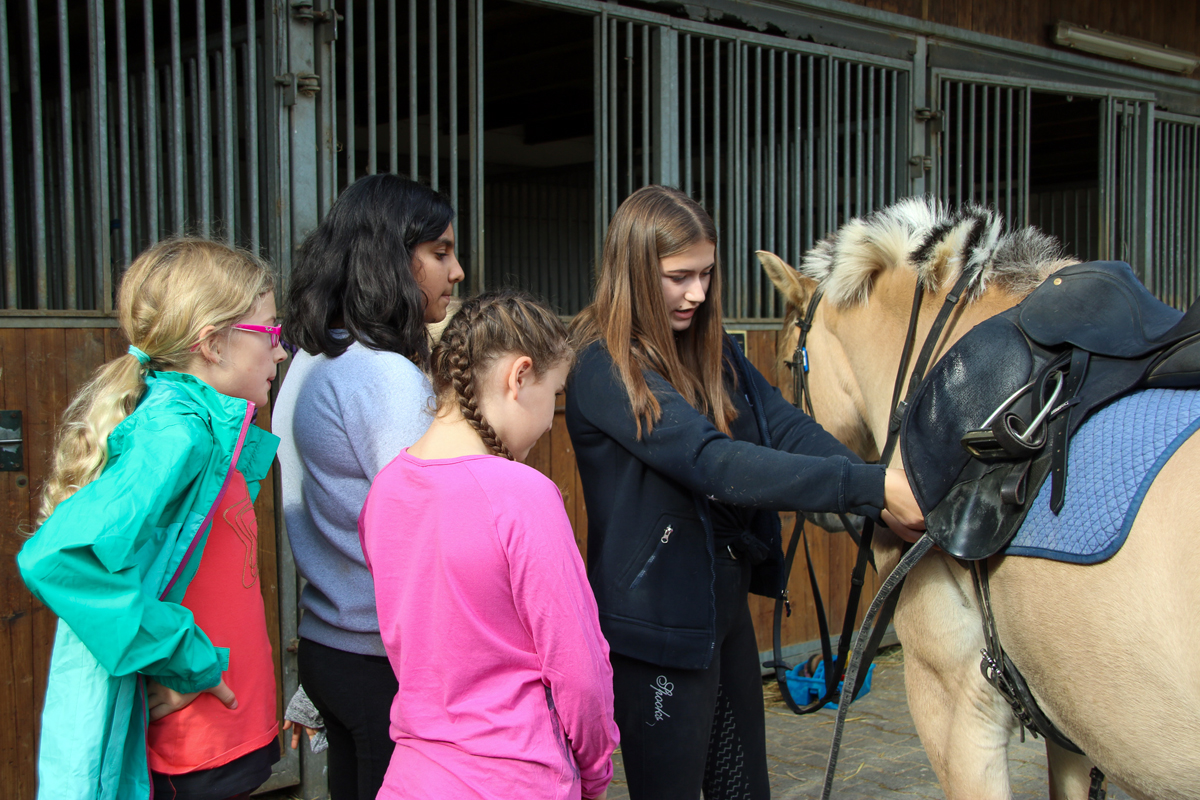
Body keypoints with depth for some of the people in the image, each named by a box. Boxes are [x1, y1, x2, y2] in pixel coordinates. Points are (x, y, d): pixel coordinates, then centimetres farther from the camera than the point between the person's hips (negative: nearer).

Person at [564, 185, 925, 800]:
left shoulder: (711, 350, 6)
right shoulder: (604, 369, -19)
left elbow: (786, 426, -5)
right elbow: (717, 464, -29)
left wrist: (880, 487, -22)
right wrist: (870, 488, -33)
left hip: (725, 606, 8)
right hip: (659, 625, -8)